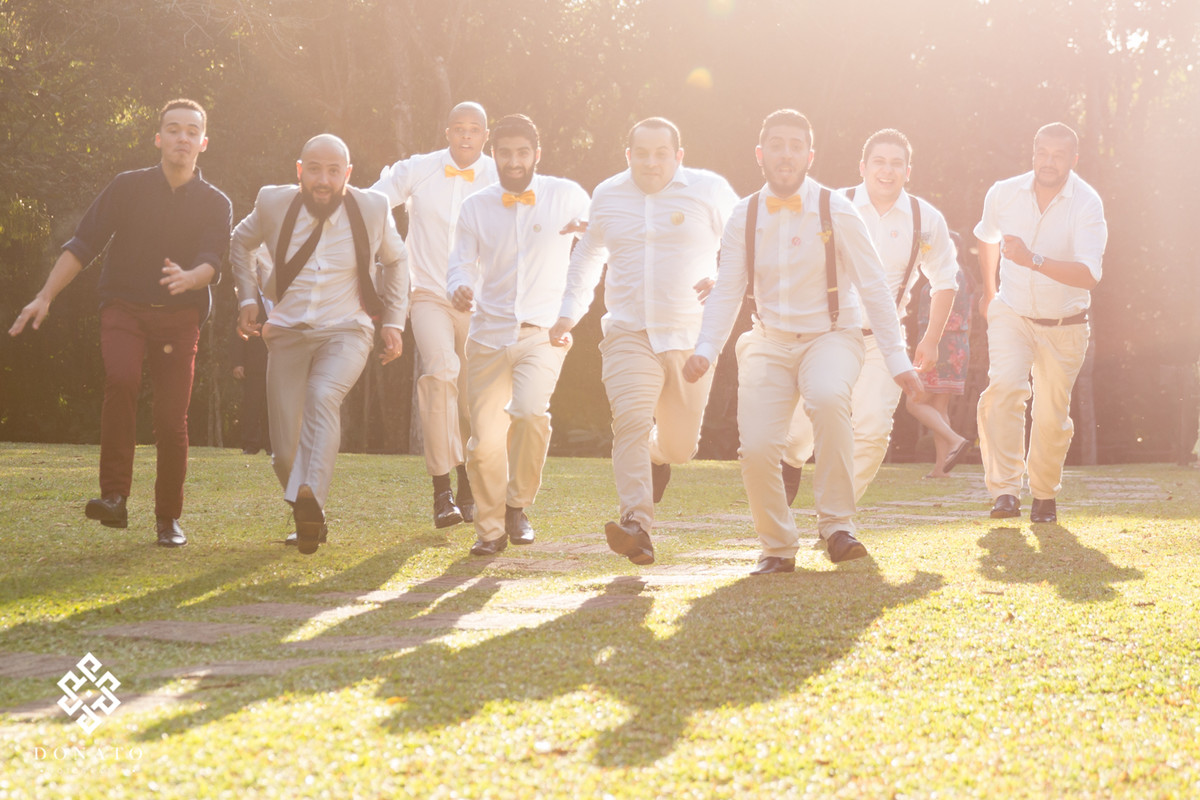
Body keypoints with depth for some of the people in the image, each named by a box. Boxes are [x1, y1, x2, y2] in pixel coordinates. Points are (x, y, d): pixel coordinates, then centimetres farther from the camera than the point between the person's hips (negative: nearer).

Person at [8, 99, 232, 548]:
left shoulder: (215, 204, 5)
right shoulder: (128, 188, 5)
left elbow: (212, 261, -10)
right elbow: (84, 244, 3)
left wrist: (188, 278, -34)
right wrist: (45, 297, -6)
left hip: (179, 317, 1)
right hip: (124, 308, -1)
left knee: (172, 420, -6)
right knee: (121, 379, -29)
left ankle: (168, 519, 13)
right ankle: (114, 498, -27)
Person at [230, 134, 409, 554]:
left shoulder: (373, 208, -5)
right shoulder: (274, 203, -5)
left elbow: (395, 260, 14)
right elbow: (241, 243, 16)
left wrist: (394, 322, 9)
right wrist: (247, 298, 6)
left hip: (345, 333, -2)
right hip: (287, 334, 2)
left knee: (323, 395, -34)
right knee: (285, 452, -3)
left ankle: (310, 498, -48)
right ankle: (308, 518, 24)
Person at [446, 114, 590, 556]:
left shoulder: (566, 195, 3)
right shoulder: (475, 207, 8)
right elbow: (462, 265, 7)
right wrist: (460, 288, -17)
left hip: (543, 332, -2)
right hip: (489, 335, 2)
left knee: (530, 409, -28)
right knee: (484, 441, -2)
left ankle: (518, 504, -4)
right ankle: (491, 529, 20)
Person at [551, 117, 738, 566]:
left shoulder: (709, 190, 1)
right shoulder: (608, 196, 10)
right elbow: (588, 255, 27)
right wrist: (570, 312, 23)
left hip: (692, 338, -1)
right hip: (629, 334, 1)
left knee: (680, 445, 6)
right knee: (631, 421, -22)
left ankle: (657, 455, 44)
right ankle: (637, 527, -28)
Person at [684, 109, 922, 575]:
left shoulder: (835, 211, -7)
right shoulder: (744, 217, 1)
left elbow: (874, 287, -5)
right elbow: (726, 292, 3)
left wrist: (898, 360, -9)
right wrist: (705, 351, -13)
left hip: (831, 336, -3)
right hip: (770, 344, 3)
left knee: (827, 398, -37)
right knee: (756, 450, -14)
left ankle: (836, 526, -24)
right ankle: (778, 548, 13)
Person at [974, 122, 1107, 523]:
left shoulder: (1087, 204, -21)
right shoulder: (1003, 193, -9)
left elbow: (1089, 275, -33)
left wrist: (1032, 260, -44)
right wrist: (988, 291, 26)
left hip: (1065, 326, -1)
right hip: (1012, 314, 1)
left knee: (1052, 416, 4)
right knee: (1005, 387, -24)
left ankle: (1044, 494, 30)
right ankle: (1005, 490, -25)